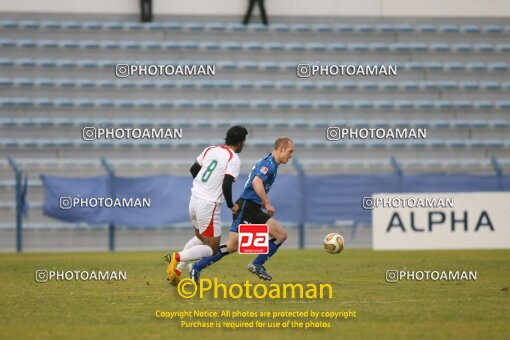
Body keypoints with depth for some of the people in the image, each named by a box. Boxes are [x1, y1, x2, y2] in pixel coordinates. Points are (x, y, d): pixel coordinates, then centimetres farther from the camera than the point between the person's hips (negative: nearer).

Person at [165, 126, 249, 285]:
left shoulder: (210, 150, 9)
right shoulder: (234, 159, -12)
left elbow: (193, 169, 19)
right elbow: (226, 185, -21)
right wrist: (231, 205, -4)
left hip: (194, 199, 8)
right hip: (209, 205, -8)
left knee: (200, 238, 27)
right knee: (212, 248, 2)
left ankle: (177, 270, 16)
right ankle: (177, 257, -17)